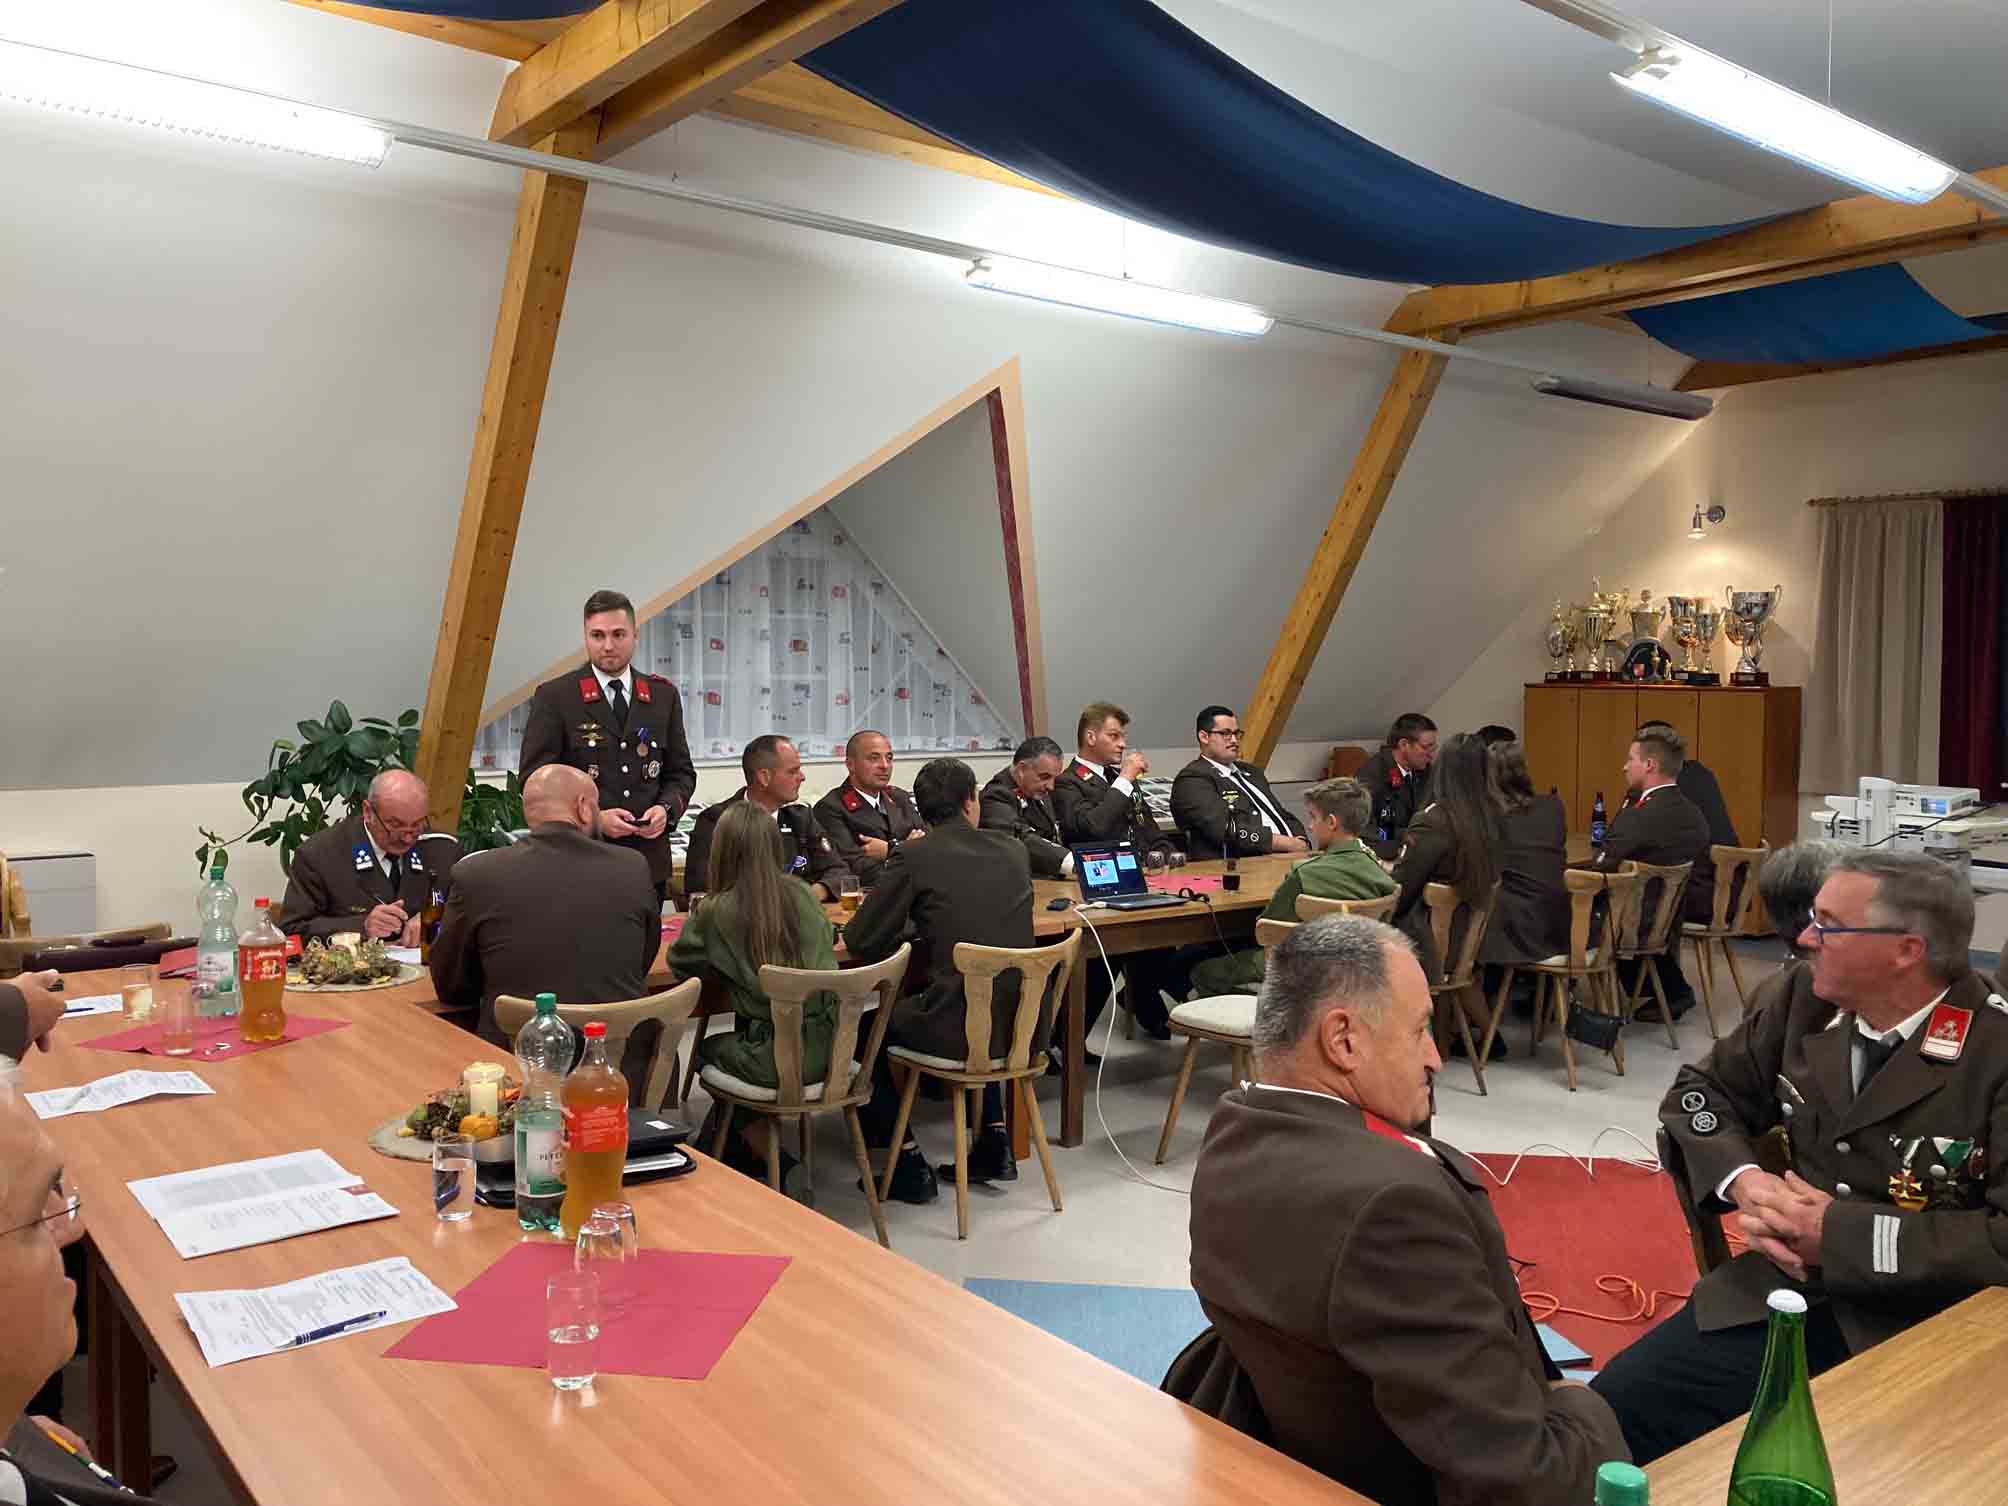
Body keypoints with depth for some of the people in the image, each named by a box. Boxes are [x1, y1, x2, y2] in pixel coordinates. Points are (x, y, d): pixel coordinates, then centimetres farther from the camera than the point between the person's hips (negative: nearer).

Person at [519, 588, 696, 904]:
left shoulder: (663, 696, 10)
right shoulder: (554, 697, -1)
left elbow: (681, 771, 14)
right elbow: (534, 777, -5)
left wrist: (666, 808, -7)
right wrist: (593, 818, -16)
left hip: (649, 859, 3)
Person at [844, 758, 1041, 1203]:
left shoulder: (912, 857, -8)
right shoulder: (1013, 849, 6)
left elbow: (859, 941, -3)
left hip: (960, 1031, -5)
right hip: (1026, 1024, 5)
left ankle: (908, 1162, 19)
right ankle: (994, 1138, 33)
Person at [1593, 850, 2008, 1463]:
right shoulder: (1797, 999, 3)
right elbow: (1702, 1090, 14)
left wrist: (1842, 1233, -18)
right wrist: (1742, 1179, -7)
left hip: (1932, 1326, -4)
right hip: (1786, 1292, 4)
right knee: (1614, 1407, -12)